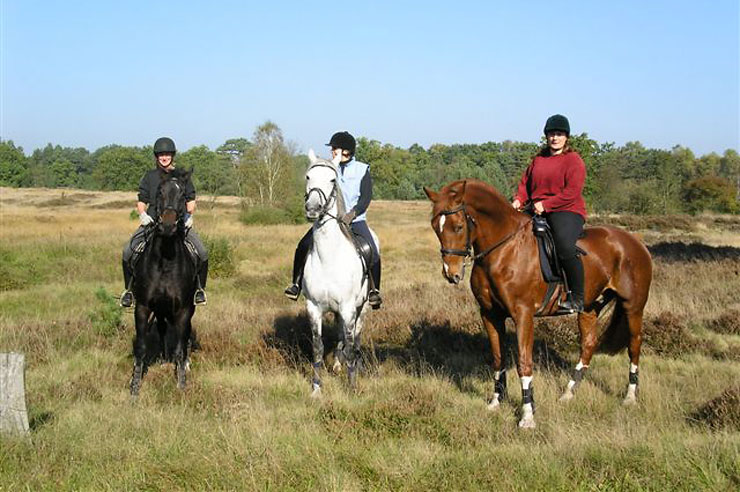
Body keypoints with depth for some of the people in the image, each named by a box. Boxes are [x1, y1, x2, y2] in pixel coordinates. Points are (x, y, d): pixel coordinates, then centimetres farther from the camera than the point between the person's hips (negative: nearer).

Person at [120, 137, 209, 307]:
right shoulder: (150, 176, 10)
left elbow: (191, 200, 12)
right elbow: (141, 201, 13)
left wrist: (189, 215, -6)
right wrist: (142, 214, -7)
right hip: (152, 222, 0)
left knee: (202, 253, -17)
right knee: (128, 251, -17)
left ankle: (199, 289, 5)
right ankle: (129, 289, 2)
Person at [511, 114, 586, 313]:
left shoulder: (574, 160, -3)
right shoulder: (538, 159, 19)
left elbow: (571, 192, -12)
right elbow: (525, 182, 20)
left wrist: (545, 204, -18)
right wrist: (519, 199, -2)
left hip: (567, 212, -7)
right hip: (538, 212, 7)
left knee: (564, 247, -34)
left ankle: (577, 298, -23)